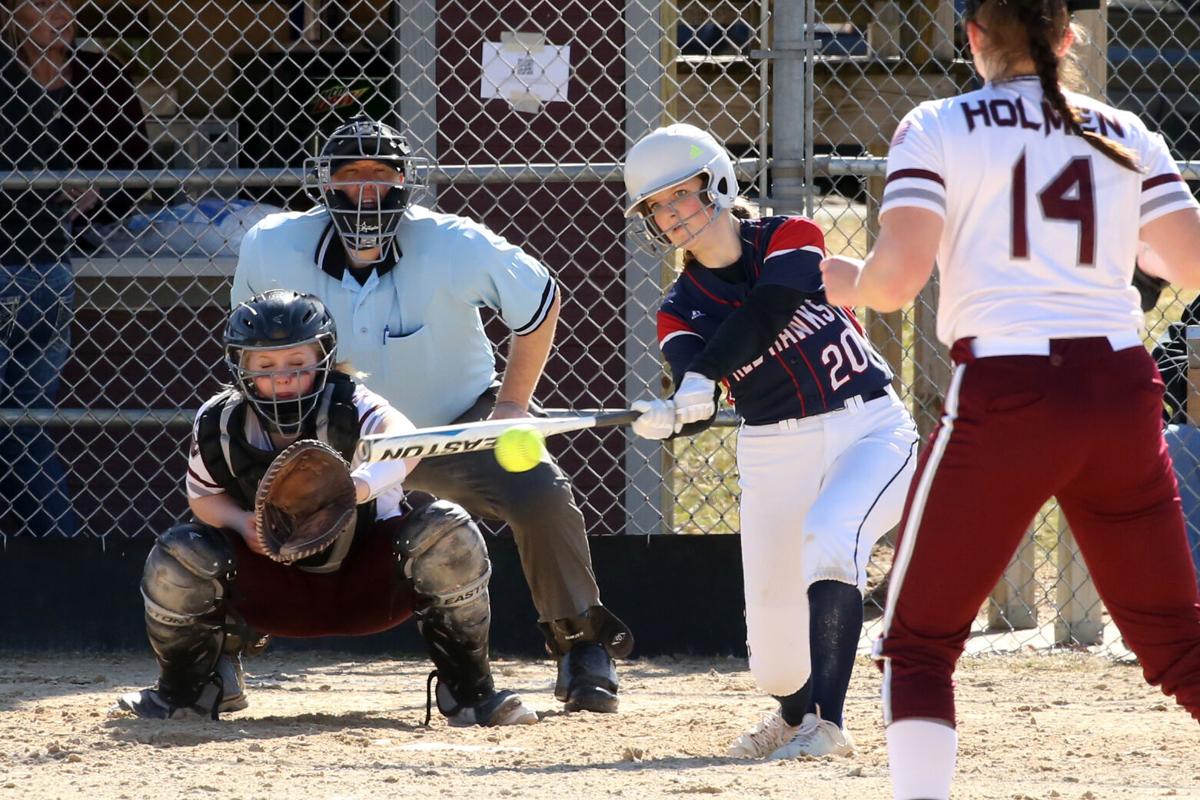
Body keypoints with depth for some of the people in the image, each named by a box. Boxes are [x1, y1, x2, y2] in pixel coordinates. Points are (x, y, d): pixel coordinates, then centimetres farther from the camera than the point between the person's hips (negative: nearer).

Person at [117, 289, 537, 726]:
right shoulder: (219, 425, -14)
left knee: (448, 534, -30)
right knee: (178, 556, -24)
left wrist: (362, 484, -68)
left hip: (370, 584, -2)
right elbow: (203, 497, 2)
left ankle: (469, 693, -13)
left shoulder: (348, 408, -24)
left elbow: (405, 440, -46)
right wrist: (242, 521, -23)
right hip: (278, 587, 2)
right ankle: (187, 689, 7)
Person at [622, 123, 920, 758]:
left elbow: (766, 312, -26)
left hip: (871, 432, -3)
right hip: (774, 455, 3)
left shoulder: (789, 238, -6)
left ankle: (826, 723, -32)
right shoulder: (681, 310, 0)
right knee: (772, 642, 0)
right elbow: (696, 398, -20)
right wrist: (671, 416, -45)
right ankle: (793, 717, 36)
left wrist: (702, 380, -39)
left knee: (829, 537, -32)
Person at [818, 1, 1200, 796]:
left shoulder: (937, 130, 0)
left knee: (920, 641, 9)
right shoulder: (1126, 136, 10)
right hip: (1120, 392, 3)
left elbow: (896, 278, -10)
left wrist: (848, 283, 12)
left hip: (1005, 398, -3)